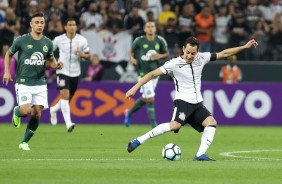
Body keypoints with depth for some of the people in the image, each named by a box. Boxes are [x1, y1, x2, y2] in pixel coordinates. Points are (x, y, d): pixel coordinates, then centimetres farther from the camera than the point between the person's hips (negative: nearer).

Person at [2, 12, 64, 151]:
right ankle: (17, 112, 18)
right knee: (26, 110, -21)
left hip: (40, 83, 4)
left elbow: (51, 60, 19)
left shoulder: (48, 43, 4)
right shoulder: (21, 41, -6)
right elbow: (8, 54, 9)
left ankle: (24, 142, 15)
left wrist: (56, 65, -3)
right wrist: (7, 72, 0)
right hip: (23, 83, -4)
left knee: (37, 114, -1)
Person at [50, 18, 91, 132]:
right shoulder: (59, 40, -3)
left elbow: (88, 56, 4)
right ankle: (68, 123, -26)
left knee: (69, 98, 14)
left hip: (75, 73, 3)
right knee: (65, 95, -20)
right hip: (62, 71, -3)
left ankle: (54, 109, 45)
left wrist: (82, 54, -17)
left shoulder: (82, 40, 0)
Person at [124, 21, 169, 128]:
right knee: (150, 98, -11)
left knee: (145, 98, 13)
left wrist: (159, 56, -10)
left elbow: (166, 53, 11)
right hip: (143, 72, -4)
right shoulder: (139, 41, -7)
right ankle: (154, 124, -3)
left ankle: (129, 112, 38)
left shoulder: (160, 41, -1)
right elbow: (131, 51, 8)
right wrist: (132, 58, -14)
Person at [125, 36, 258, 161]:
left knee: (211, 122, -17)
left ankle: (200, 155, -23)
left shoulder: (201, 58, 4)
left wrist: (244, 47, 12)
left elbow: (223, 54, 12)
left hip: (197, 103, 6)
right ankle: (138, 141, -27)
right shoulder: (175, 63, -10)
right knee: (175, 125, -30)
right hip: (182, 101, -6)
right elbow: (153, 74, -9)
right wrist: (135, 88, -17)